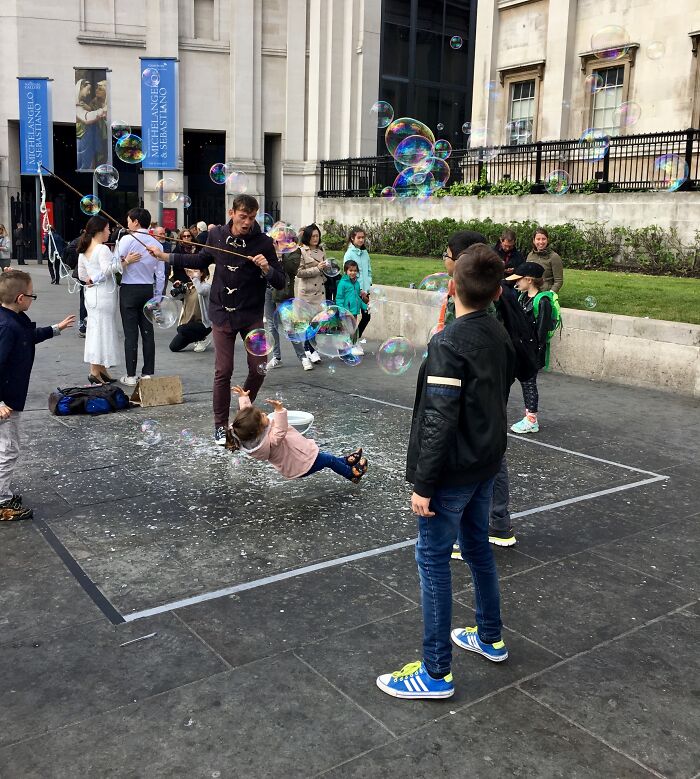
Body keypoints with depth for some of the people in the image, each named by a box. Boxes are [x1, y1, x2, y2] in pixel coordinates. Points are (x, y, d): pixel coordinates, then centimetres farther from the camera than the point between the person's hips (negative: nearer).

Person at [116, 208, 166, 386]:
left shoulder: (127, 239, -11)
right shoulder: (156, 243, 4)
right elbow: (160, 274, 6)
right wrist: (158, 295, 14)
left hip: (129, 290, -4)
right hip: (148, 290, 4)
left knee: (130, 333, -1)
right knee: (148, 332, 8)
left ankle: (130, 375, 3)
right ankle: (148, 373, 12)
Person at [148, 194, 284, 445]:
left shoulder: (263, 242, -8)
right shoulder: (217, 235, 0)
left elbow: (280, 283, -7)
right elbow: (202, 260, 20)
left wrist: (266, 268, -27)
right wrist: (165, 256, 18)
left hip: (252, 315, -1)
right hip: (222, 313, 1)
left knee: (258, 368, -1)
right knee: (223, 371, -2)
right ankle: (220, 426, 12)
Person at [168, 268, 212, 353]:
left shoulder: (206, 286, -10)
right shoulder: (187, 286, 8)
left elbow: (201, 291, -33)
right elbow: (175, 296, 2)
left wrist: (196, 278, -23)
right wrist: (176, 288, -16)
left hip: (203, 323, -7)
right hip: (188, 322, 7)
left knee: (181, 329, -34)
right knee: (174, 347, 4)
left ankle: (203, 339, -7)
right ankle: (197, 337, 25)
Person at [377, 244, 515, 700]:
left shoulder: (448, 344, -22)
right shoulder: (500, 335, 3)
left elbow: (439, 422, -24)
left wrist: (423, 484, -18)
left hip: (452, 471, -8)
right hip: (486, 464, 9)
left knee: (433, 561, 2)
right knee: (477, 547, 23)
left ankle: (437, 672, 12)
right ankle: (491, 637, 40)